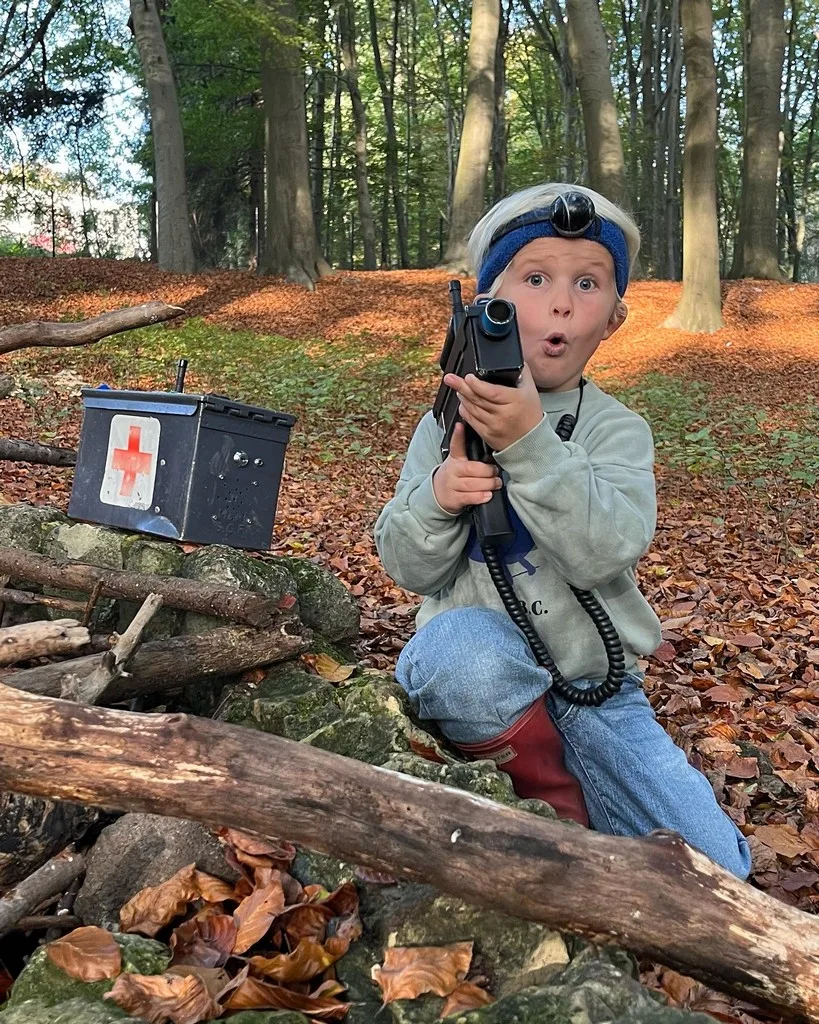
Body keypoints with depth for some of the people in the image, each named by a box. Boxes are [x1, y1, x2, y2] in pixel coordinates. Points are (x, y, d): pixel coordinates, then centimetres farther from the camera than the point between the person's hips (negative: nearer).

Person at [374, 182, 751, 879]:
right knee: (464, 642, -36)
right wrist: (437, 497, -25)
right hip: (481, 684, 0)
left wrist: (529, 442, -35)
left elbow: (607, 552, -22)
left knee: (713, 867, -10)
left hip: (595, 691, 1)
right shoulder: (449, 425, -1)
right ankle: (561, 817, -9)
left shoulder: (617, 429, -3)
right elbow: (410, 568, -5)